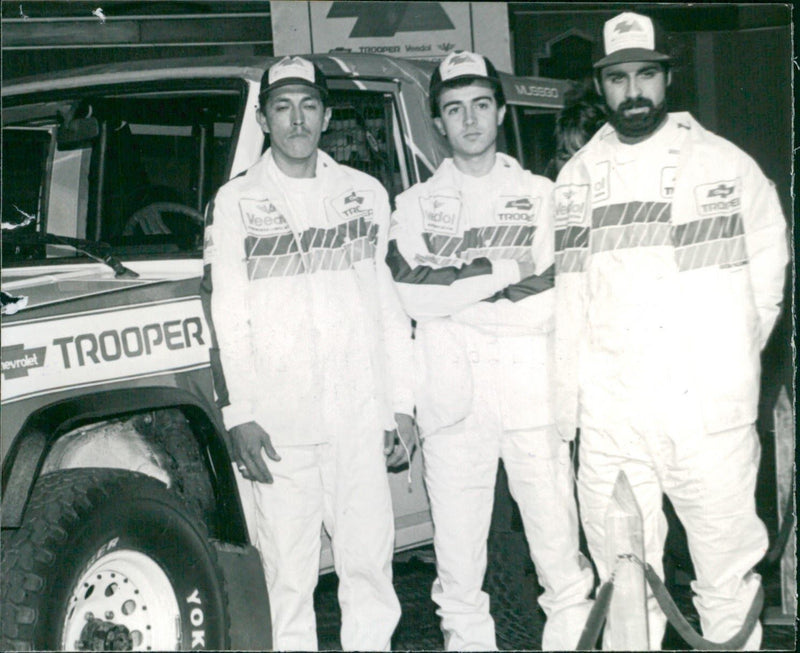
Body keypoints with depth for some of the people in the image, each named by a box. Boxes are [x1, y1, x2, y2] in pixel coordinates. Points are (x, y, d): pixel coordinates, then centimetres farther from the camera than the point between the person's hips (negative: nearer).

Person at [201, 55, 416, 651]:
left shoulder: (366, 194, 13)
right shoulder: (235, 202, 6)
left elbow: (389, 308, 14)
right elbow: (227, 319, 2)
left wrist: (401, 404, 8)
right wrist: (238, 414, -8)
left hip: (360, 417, 2)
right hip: (277, 423, -2)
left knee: (370, 563, 2)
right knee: (288, 574, 0)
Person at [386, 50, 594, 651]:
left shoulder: (540, 195, 11)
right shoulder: (417, 205, 12)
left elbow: (551, 301, -2)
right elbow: (413, 296, -4)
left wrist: (454, 294, -6)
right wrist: (505, 270, -7)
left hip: (534, 394, -1)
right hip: (453, 399, 1)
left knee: (558, 545, -1)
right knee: (458, 554, 2)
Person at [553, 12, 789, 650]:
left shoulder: (726, 164, 4)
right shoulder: (578, 178, 11)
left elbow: (768, 268, 14)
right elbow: (568, 299, 12)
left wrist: (731, 357, 10)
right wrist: (565, 406, 9)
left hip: (711, 412, -2)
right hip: (609, 417, 2)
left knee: (728, 582, 1)